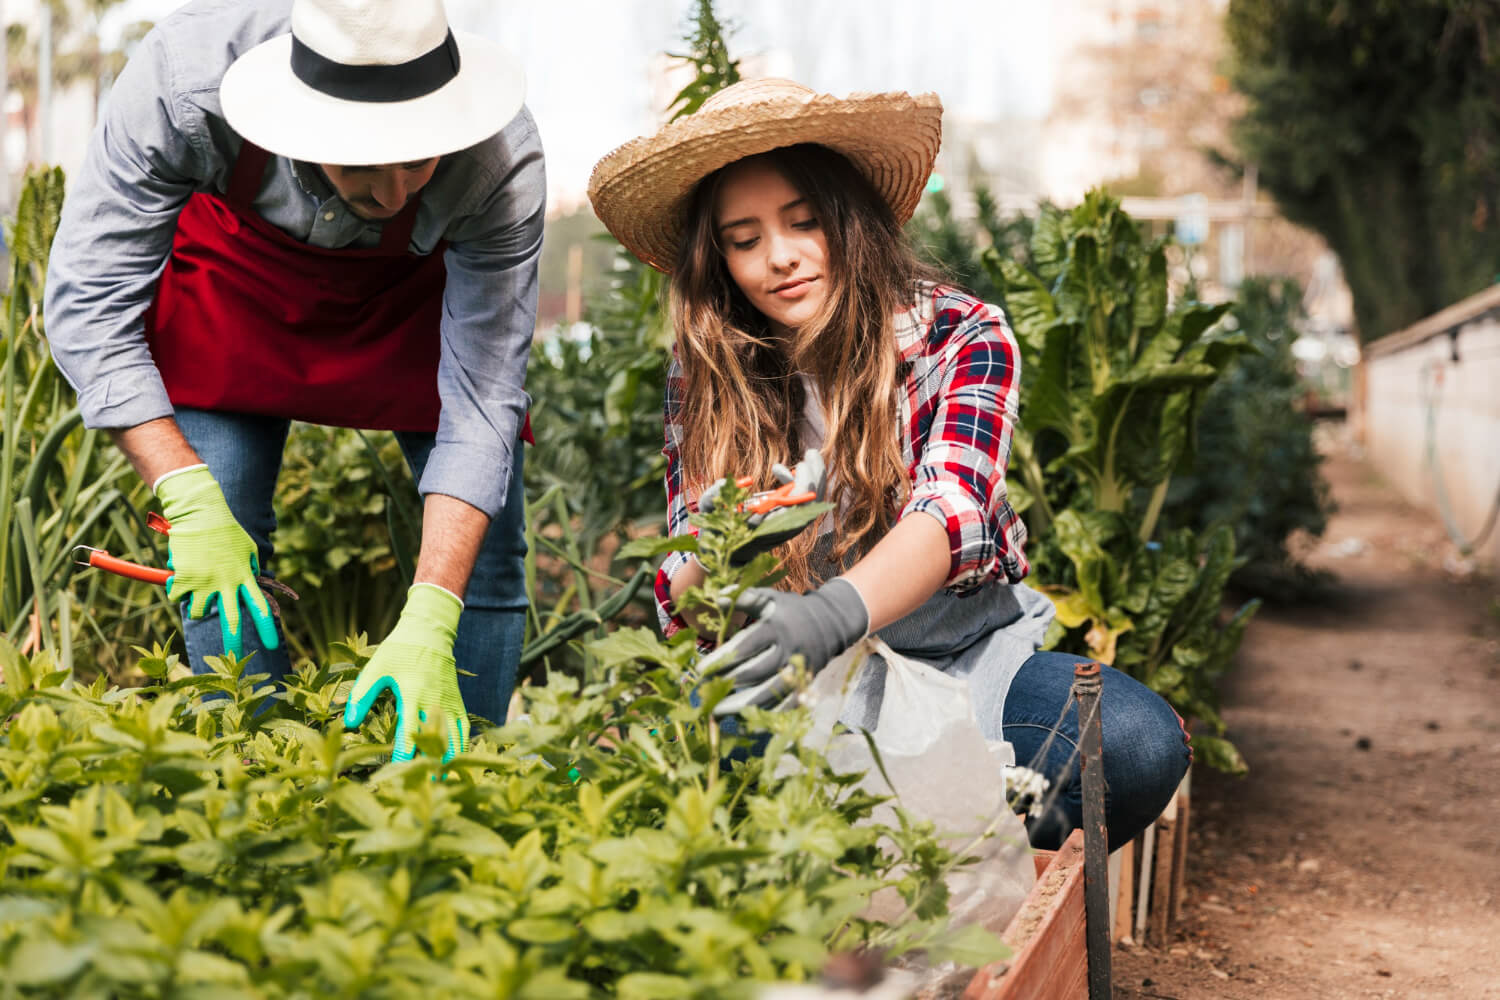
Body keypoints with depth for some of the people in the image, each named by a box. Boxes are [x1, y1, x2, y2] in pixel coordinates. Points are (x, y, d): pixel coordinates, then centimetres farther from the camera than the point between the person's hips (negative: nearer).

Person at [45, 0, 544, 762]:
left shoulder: (502, 163, -38)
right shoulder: (183, 77, -38)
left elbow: (481, 399, -34)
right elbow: (88, 301, -30)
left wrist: (427, 624, -42)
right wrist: (190, 500, -39)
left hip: (420, 290, 0)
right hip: (237, 269, 0)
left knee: (483, 554, -8)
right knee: (214, 562, -12)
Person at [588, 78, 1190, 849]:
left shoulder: (963, 336, -6)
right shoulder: (704, 379, 0)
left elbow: (952, 510, -24)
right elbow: (680, 597, -3)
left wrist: (835, 612, -46)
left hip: (964, 656, -1)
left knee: (1139, 742, -31)